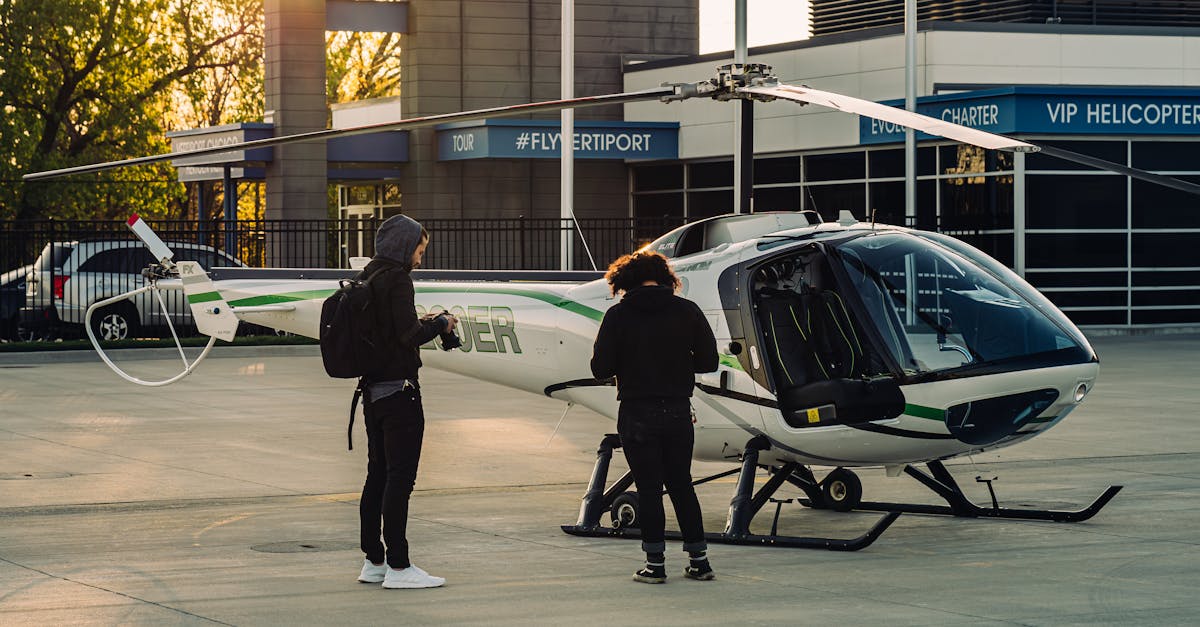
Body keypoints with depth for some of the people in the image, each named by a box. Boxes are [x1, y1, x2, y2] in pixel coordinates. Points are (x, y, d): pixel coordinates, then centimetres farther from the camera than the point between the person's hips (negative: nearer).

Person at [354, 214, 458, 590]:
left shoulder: (366, 279, 12)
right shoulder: (396, 279, -13)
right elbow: (409, 335, -20)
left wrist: (424, 323, 13)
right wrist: (440, 324, -3)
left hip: (372, 389, 9)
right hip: (398, 388, -9)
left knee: (378, 474, 13)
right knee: (400, 476, -6)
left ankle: (373, 561, 17)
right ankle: (398, 566, -6)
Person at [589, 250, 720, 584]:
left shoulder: (618, 315, -6)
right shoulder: (687, 311, 0)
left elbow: (601, 368, -8)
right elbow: (708, 361, 1)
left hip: (637, 414, -3)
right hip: (678, 410, 3)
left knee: (649, 488, 5)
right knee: (681, 485, 14)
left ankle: (655, 563, 5)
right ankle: (699, 560, 15)